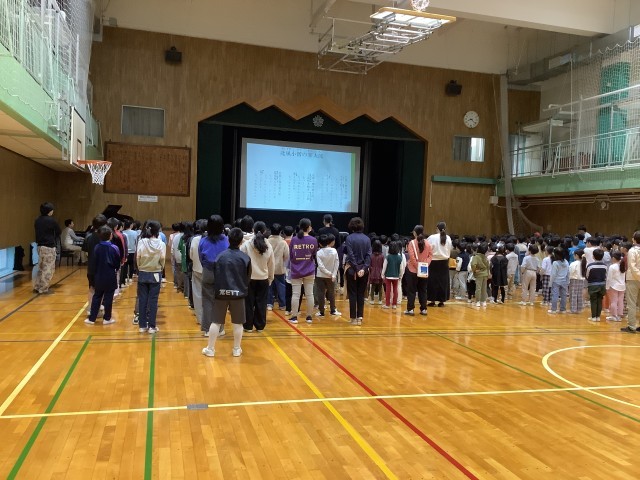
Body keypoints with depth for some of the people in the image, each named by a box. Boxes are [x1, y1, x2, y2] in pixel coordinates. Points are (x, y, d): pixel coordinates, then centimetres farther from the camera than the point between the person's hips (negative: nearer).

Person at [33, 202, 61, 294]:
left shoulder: (37, 221, 6)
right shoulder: (51, 220, -15)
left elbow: (38, 232, 12)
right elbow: (59, 232, -5)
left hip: (40, 246, 8)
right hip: (49, 247, -8)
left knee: (41, 268, 19)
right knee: (48, 269, 1)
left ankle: (37, 287, 22)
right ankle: (43, 289, 4)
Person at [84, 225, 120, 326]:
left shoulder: (97, 248, -5)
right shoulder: (114, 248, -12)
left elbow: (93, 263, -1)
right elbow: (117, 263, -5)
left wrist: (96, 272, 12)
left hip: (99, 277, 3)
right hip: (110, 277, -3)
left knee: (96, 297, 13)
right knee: (108, 298, 6)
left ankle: (91, 318, 16)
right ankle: (107, 318, 13)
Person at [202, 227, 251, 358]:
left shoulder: (220, 256, -4)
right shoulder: (245, 258, -5)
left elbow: (215, 275, 3)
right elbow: (248, 277, 4)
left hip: (222, 292, 1)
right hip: (238, 293, -1)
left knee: (216, 322, 8)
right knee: (238, 323, 9)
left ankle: (210, 349, 14)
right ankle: (236, 349, 18)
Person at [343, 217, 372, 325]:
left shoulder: (349, 238, -6)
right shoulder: (367, 239, 3)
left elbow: (351, 255, -12)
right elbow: (369, 255, -5)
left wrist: (356, 269, -11)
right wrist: (364, 268, -10)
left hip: (352, 269, -3)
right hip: (364, 270, 3)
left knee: (352, 294, 4)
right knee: (361, 294, 9)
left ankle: (353, 318, 5)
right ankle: (360, 317, 9)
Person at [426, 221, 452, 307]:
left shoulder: (432, 237, -12)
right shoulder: (448, 238, -2)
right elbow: (449, 251, 5)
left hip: (434, 262, -3)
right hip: (444, 262, 3)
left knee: (433, 281, 5)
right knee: (443, 281, 9)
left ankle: (432, 300, 7)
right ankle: (441, 301, 12)